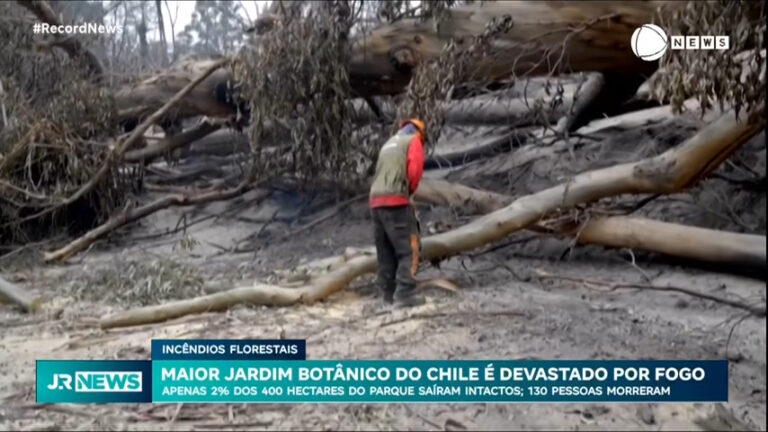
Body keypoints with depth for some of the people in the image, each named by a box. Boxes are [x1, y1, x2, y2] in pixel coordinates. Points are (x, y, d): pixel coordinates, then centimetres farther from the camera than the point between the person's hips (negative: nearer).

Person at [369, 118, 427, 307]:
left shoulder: (388, 144, 28)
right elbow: (415, 169, -8)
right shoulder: (413, 141, 8)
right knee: (409, 248, -6)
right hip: (396, 201, -7)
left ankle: (388, 291, 12)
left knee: (385, 250, 11)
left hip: (376, 201, 7)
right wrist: (410, 190, 8)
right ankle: (405, 291, -15)